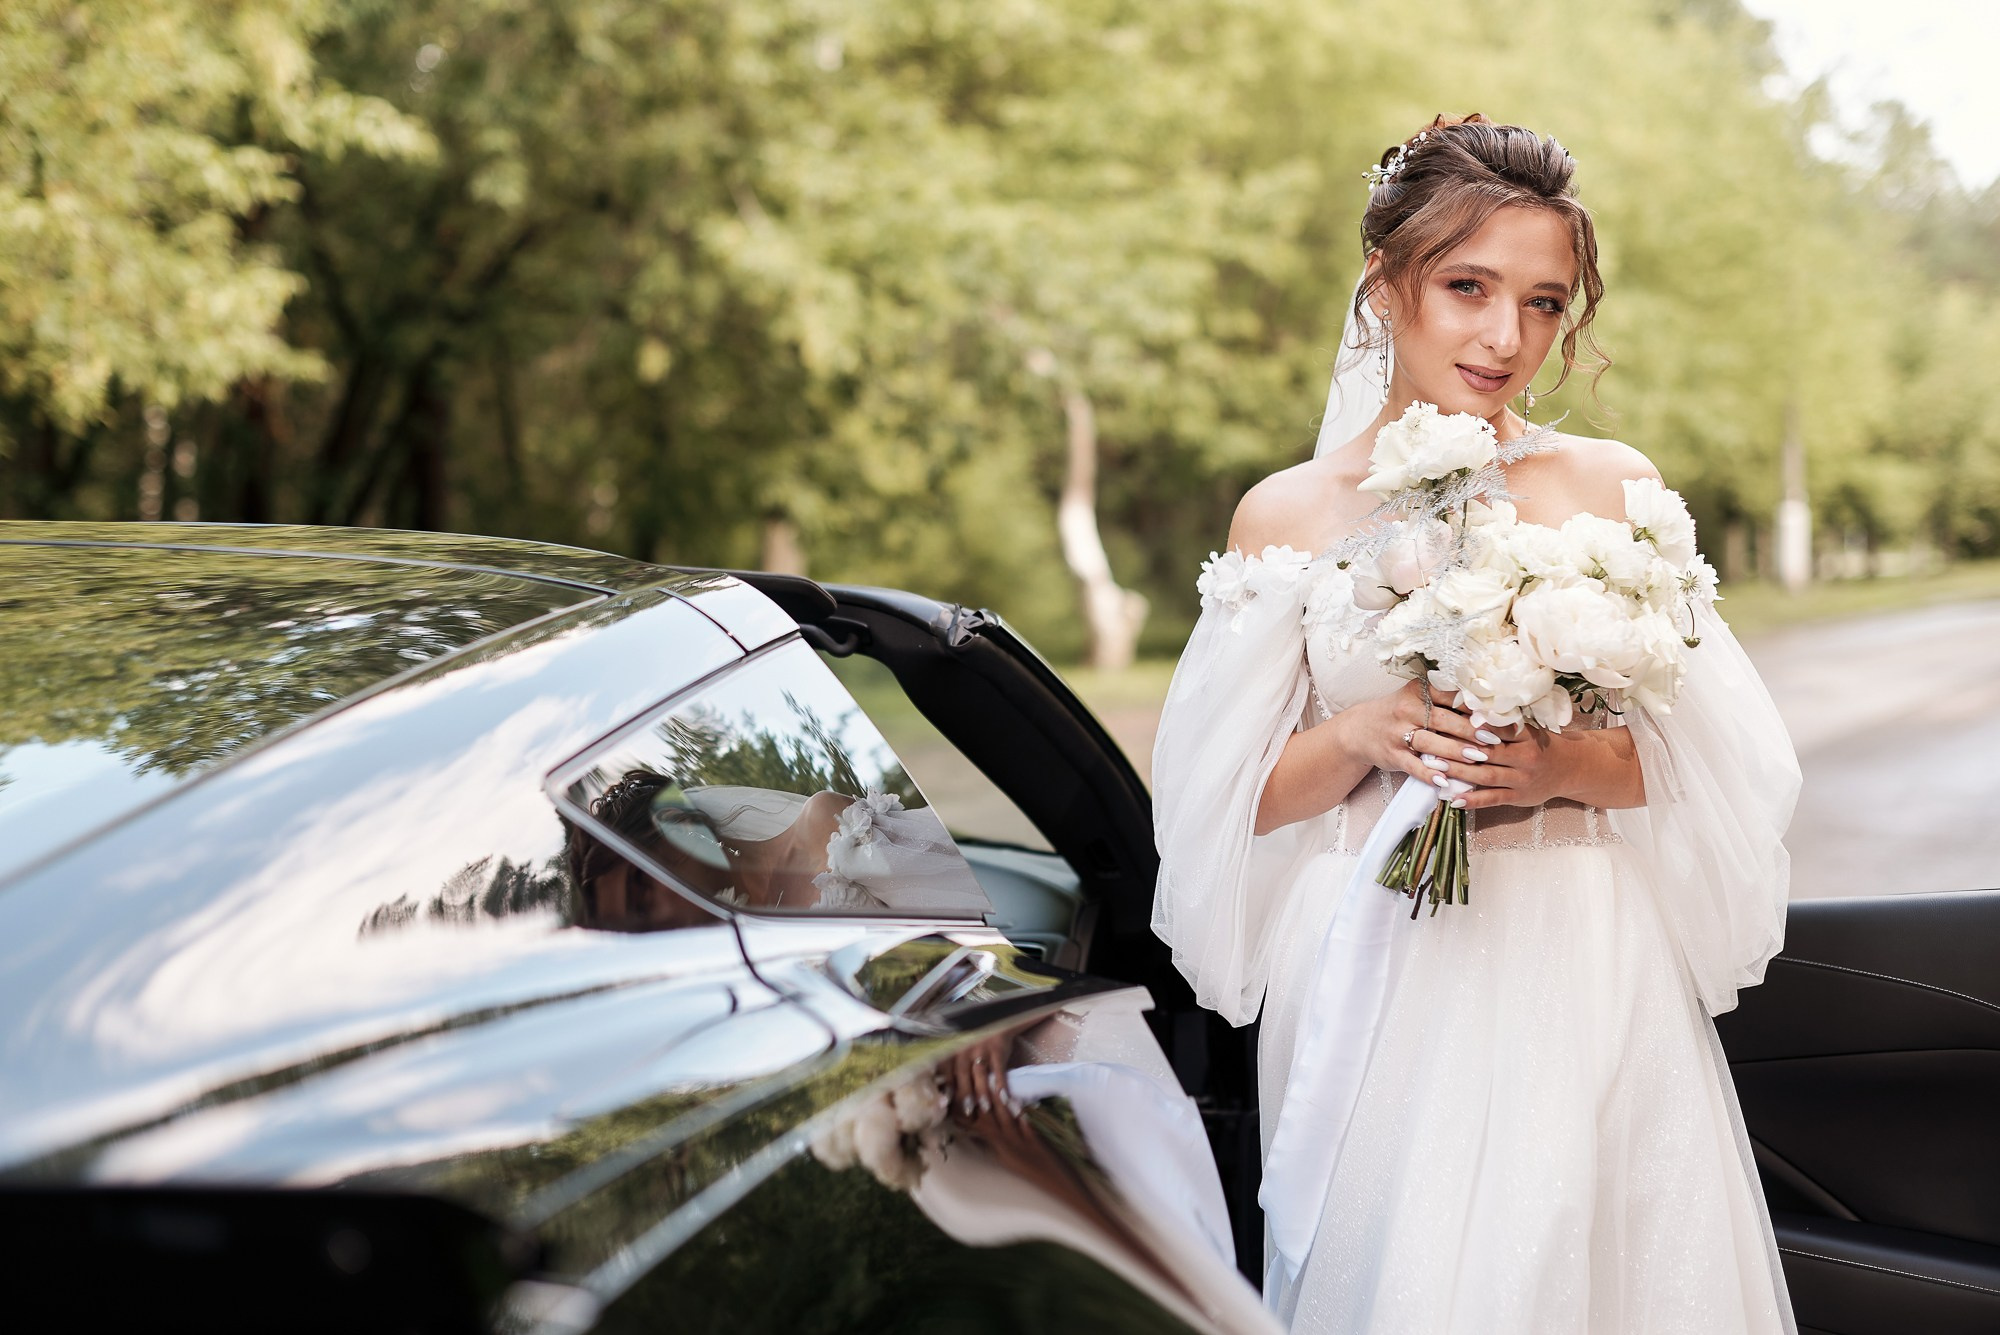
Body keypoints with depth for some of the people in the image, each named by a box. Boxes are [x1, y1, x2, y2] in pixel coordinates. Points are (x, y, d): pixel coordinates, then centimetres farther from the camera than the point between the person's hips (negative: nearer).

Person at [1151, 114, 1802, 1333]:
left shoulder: (1614, 489, 1)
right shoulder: (1287, 518, 1)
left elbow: (1714, 760, 2)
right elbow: (1233, 805, 3)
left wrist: (1572, 766, -16)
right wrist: (1362, 738, -14)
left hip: (1592, 987, 0)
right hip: (1384, 992, 0)